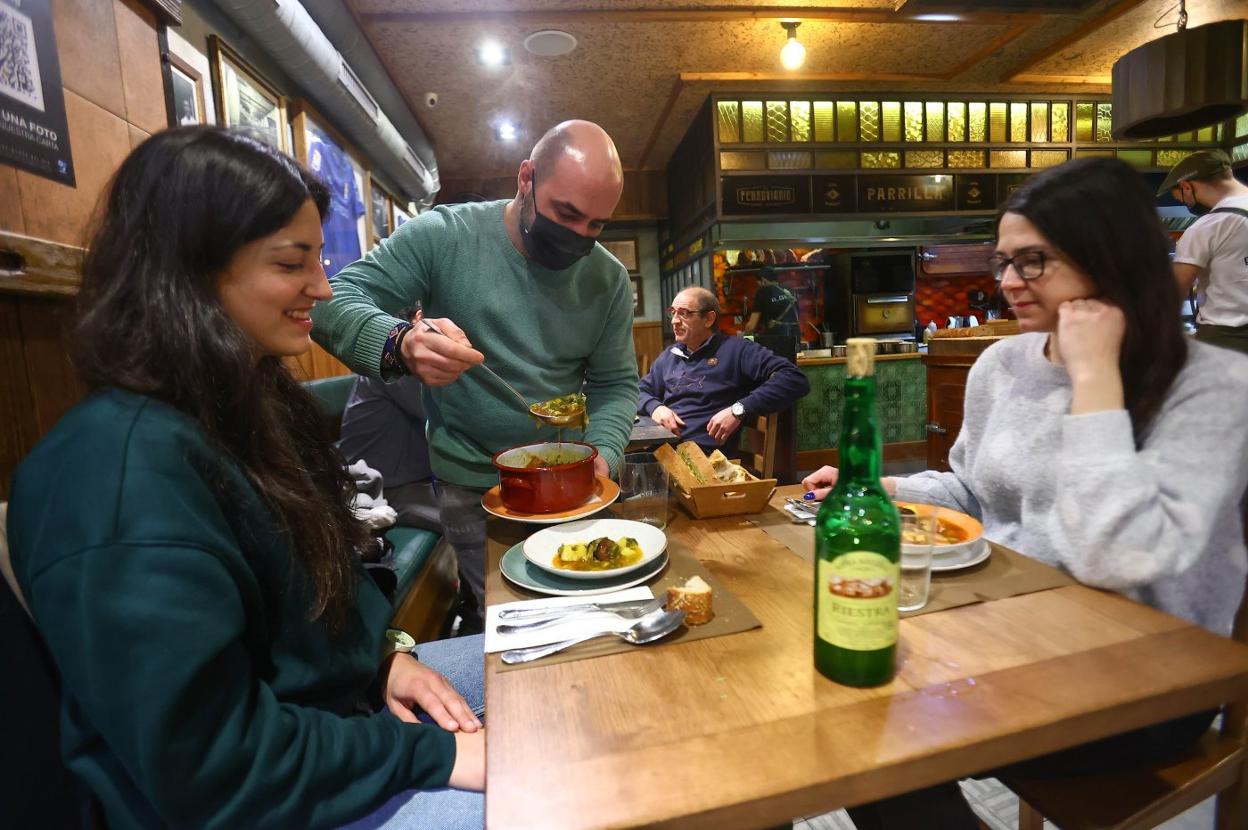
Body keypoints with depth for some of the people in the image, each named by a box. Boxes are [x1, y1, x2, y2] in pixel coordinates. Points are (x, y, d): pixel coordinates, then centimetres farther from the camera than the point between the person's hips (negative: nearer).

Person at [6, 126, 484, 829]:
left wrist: (381, 655, -4)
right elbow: (207, 770, -27)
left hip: (342, 692, 8)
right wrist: (430, 753, -21)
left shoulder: (249, 401, -1)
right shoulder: (130, 470, -31)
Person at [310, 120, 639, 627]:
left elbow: (616, 384, 2)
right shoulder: (444, 235, -12)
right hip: (470, 486, -3)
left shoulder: (609, 278, -1)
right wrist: (401, 346, -37)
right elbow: (335, 302, -15)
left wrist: (602, 455, -16)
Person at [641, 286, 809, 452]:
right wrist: (654, 406, 4)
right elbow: (640, 391, 29)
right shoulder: (669, 356, 22)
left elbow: (795, 378, -9)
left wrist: (739, 410, -18)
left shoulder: (736, 349, 1)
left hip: (705, 453, -5)